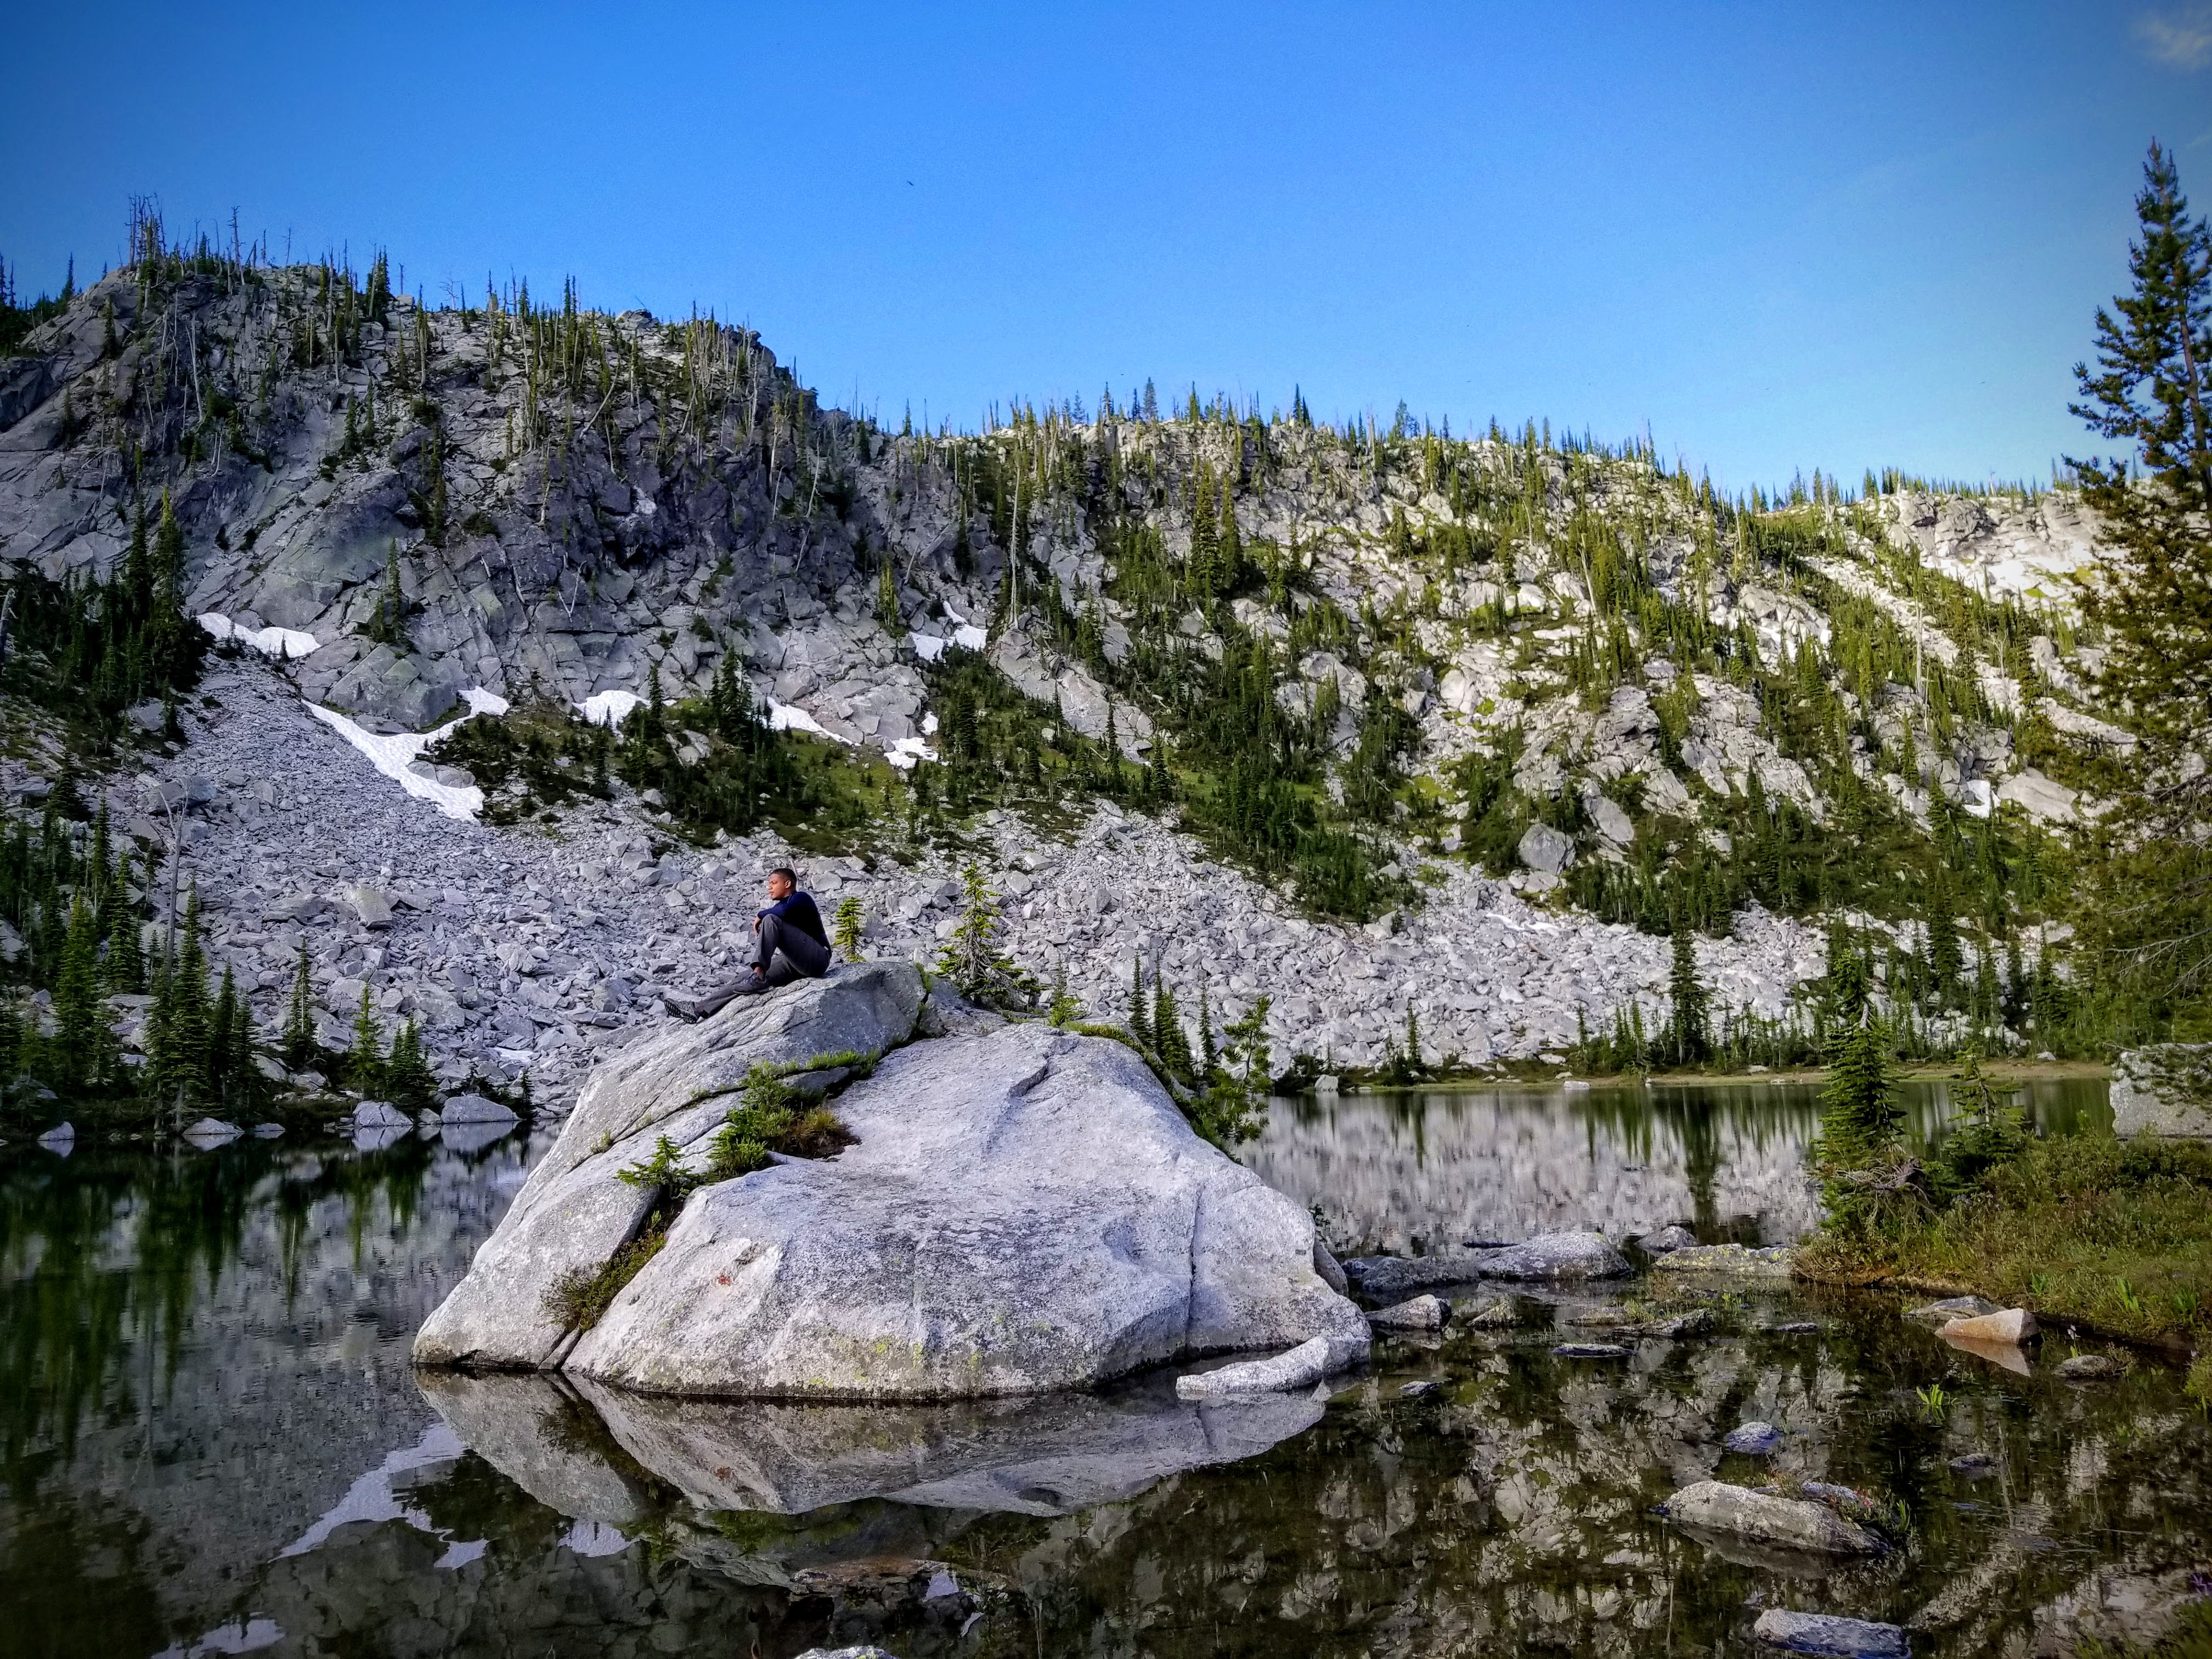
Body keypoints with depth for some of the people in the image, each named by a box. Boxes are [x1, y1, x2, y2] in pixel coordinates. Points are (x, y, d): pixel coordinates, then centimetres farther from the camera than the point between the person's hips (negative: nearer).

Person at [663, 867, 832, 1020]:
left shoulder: (801, 898, -4)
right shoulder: (780, 905, 20)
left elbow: (784, 911, -27)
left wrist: (760, 916, -12)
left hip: (816, 960, -8)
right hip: (794, 964, 8)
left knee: (771, 919, -23)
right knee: (745, 980, -2)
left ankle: (758, 975, -31)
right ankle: (699, 1007, -4)